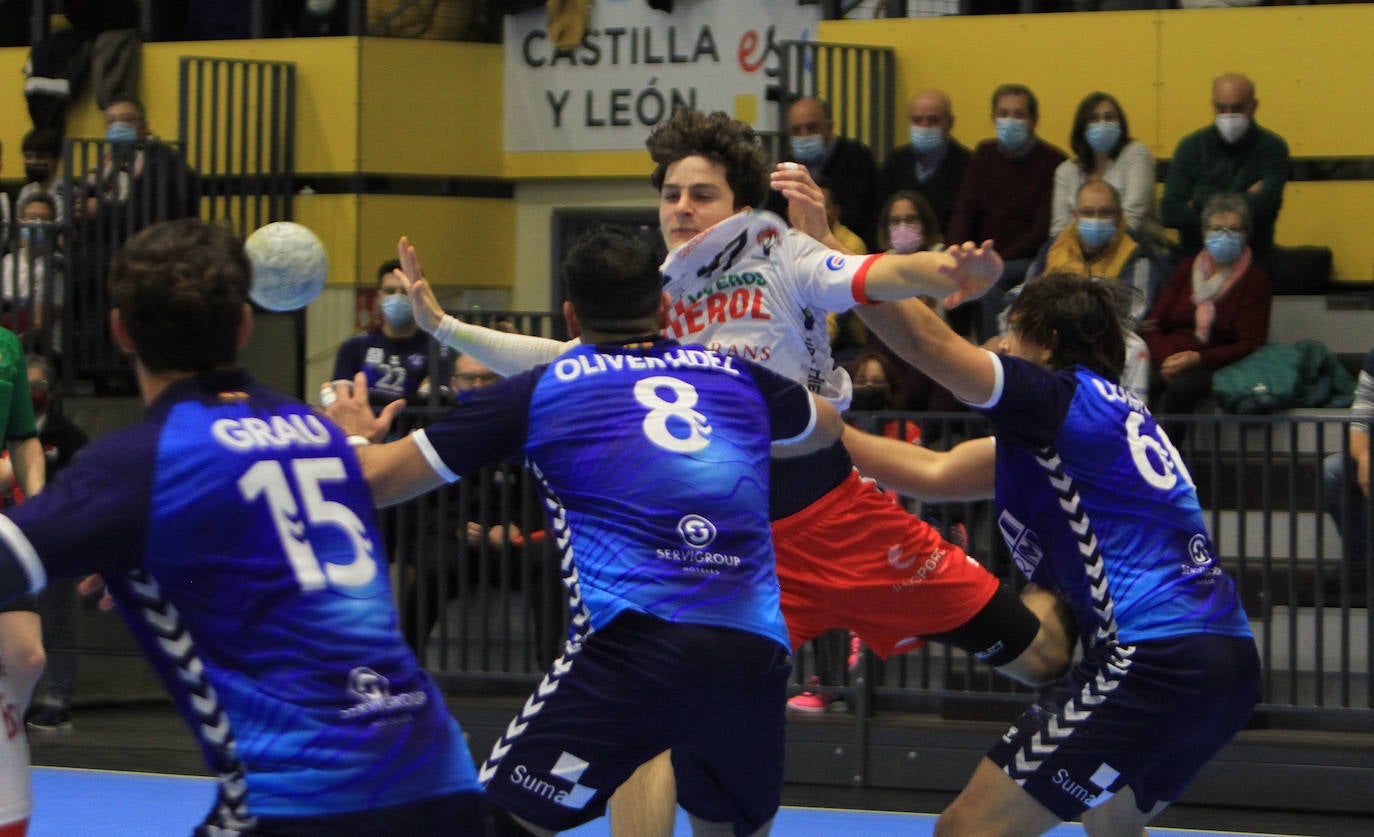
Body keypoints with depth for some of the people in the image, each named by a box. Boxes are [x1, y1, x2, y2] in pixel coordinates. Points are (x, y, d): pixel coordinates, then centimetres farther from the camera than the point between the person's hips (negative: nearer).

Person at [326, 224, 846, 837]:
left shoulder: (539, 391, 14)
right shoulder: (734, 374, 23)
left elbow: (375, 479, 15)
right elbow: (826, 426, 47)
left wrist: (352, 436, 38)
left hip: (633, 644, -4)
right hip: (756, 655, 4)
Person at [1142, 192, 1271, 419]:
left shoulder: (1255, 279, 7)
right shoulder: (1188, 269, 21)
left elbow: (1251, 345, -2)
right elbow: (1152, 326, 14)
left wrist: (1197, 359, -15)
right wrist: (1167, 359, -8)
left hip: (1215, 367, -3)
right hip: (1168, 361, 3)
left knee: (1181, 386, -38)